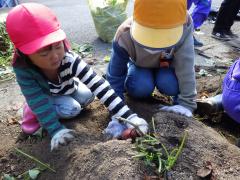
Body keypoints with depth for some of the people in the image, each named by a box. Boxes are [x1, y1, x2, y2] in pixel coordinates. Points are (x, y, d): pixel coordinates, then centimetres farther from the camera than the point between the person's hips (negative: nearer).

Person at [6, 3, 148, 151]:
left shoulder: (69, 59, -38)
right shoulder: (23, 69, -37)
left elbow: (99, 86, -45)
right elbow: (38, 102, -30)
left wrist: (129, 116, -50)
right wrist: (56, 130, -37)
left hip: (69, 89, 3)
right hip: (47, 97, -2)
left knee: (88, 96, -20)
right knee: (72, 109, -24)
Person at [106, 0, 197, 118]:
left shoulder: (184, 28, -38)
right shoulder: (125, 36, -37)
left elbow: (186, 68, -35)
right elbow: (115, 75, -25)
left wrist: (186, 103, -37)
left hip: (168, 63, 0)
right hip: (140, 64, 1)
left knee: (170, 86, -29)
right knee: (141, 88, -28)